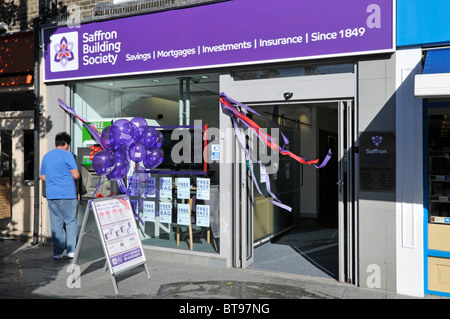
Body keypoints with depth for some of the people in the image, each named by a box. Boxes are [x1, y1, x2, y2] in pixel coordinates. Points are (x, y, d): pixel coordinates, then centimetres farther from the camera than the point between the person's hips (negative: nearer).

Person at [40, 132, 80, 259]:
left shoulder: (46, 156, 14)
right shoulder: (67, 155, -6)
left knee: (56, 223, 8)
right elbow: (76, 175, -11)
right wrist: (72, 176, 10)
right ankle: (71, 250, 3)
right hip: (67, 194, -5)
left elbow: (42, 176, 19)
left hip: (51, 195, 6)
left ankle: (58, 252, 11)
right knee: (71, 221, 4)